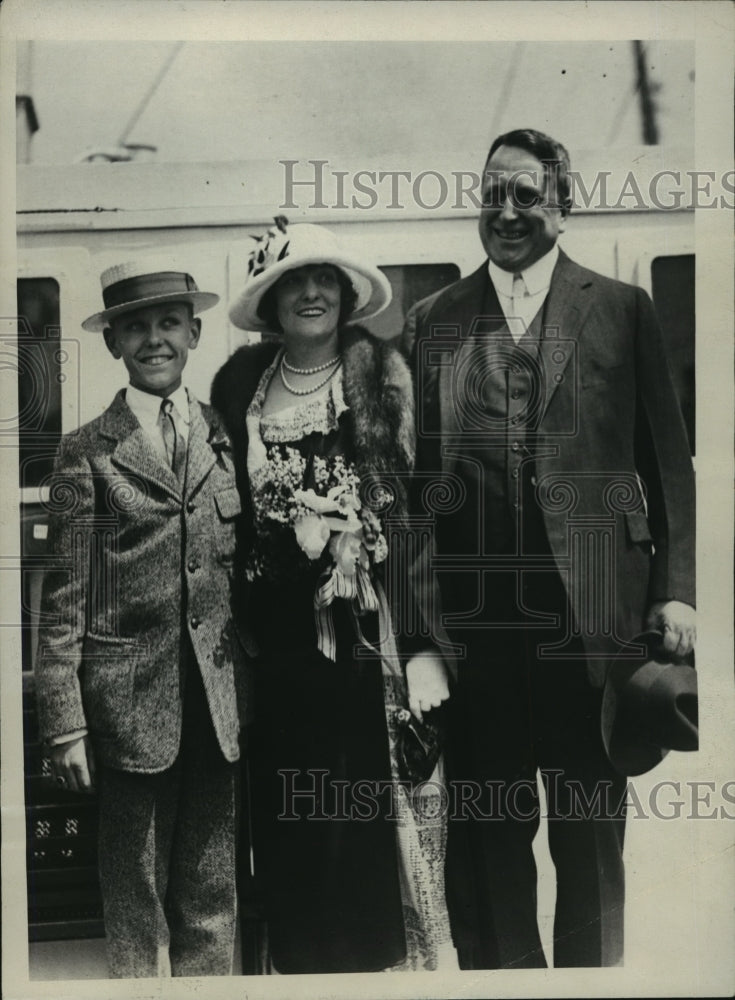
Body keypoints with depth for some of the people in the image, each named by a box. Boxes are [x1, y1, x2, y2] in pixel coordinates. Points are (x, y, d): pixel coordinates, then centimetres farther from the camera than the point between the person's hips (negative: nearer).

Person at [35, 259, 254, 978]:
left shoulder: (228, 438, 9)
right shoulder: (86, 452, 0)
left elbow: (245, 569, 11)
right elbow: (62, 601, -2)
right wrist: (65, 727, -6)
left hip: (221, 698, 3)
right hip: (129, 702, -2)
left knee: (212, 897, 12)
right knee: (135, 899, 9)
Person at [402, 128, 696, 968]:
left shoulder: (622, 309, 8)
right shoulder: (430, 321, 10)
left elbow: (668, 460, 6)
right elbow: (411, 467, 9)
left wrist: (675, 589, -1)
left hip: (588, 607, -1)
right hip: (471, 613, 1)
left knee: (591, 823, 10)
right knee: (486, 825, 10)